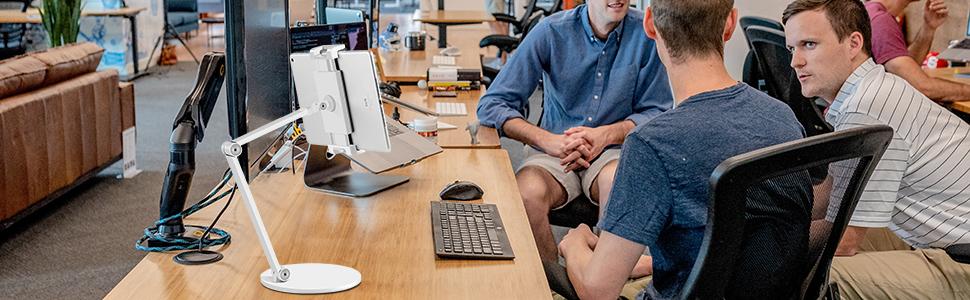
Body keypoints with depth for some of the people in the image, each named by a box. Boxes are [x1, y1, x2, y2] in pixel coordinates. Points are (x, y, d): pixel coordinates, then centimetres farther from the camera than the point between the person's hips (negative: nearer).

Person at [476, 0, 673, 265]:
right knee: (526, 194, -31)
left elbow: (657, 112, 2)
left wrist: (607, 134, -17)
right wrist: (548, 140, -23)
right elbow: (491, 104, -7)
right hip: (554, 151, 0)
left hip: (613, 148, 0)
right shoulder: (551, 31, -7)